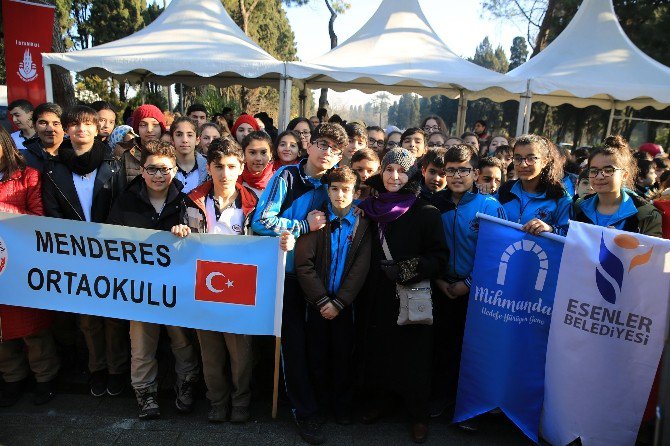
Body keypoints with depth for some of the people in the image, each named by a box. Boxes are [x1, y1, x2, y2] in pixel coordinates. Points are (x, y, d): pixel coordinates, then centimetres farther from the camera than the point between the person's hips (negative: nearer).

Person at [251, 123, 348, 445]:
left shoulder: (327, 185, 5)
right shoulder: (286, 176, -10)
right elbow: (261, 222, -18)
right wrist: (305, 226, -15)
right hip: (283, 271, -4)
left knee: (302, 337, 12)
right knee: (294, 338, -2)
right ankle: (305, 410, 13)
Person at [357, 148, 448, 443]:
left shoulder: (425, 213, -7)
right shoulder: (370, 209, 7)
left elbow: (439, 257, -9)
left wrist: (406, 269, -20)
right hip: (376, 296, 4)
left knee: (413, 355, 5)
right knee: (376, 349, 12)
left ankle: (418, 416, 25)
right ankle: (377, 402, 35)